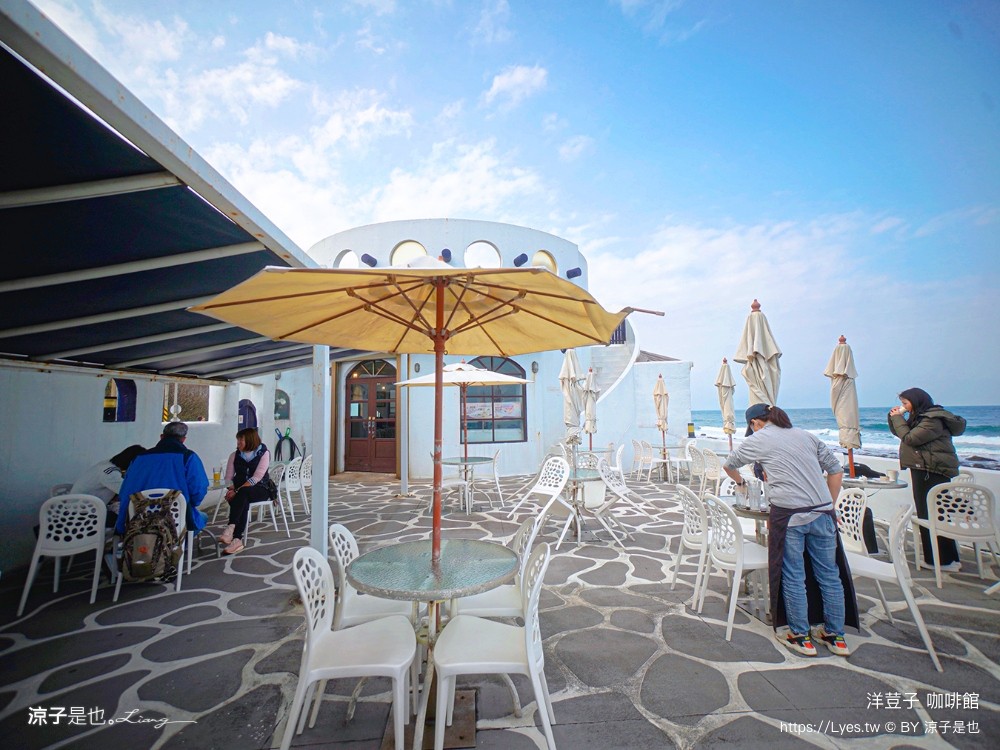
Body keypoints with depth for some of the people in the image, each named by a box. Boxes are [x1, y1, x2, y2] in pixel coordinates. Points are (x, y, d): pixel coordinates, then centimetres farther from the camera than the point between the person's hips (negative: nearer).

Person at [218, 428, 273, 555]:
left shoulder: (263, 453, -6)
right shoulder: (235, 455, 8)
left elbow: (256, 478, -16)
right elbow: (228, 477, 5)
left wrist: (237, 491, -24)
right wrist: (232, 489, -16)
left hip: (260, 489, -3)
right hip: (240, 491, 3)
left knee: (243, 494, -36)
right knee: (243, 501, -32)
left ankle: (231, 528, -44)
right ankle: (237, 540, -39)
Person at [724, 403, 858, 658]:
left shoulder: (758, 440, 6)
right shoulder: (806, 435, 16)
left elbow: (728, 465, 18)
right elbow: (836, 469, 16)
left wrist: (740, 481, 39)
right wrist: (828, 505, 21)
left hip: (789, 515, -5)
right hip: (822, 514, 5)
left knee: (793, 577, 8)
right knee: (829, 575, 16)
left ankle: (800, 636, 19)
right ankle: (836, 636, 28)